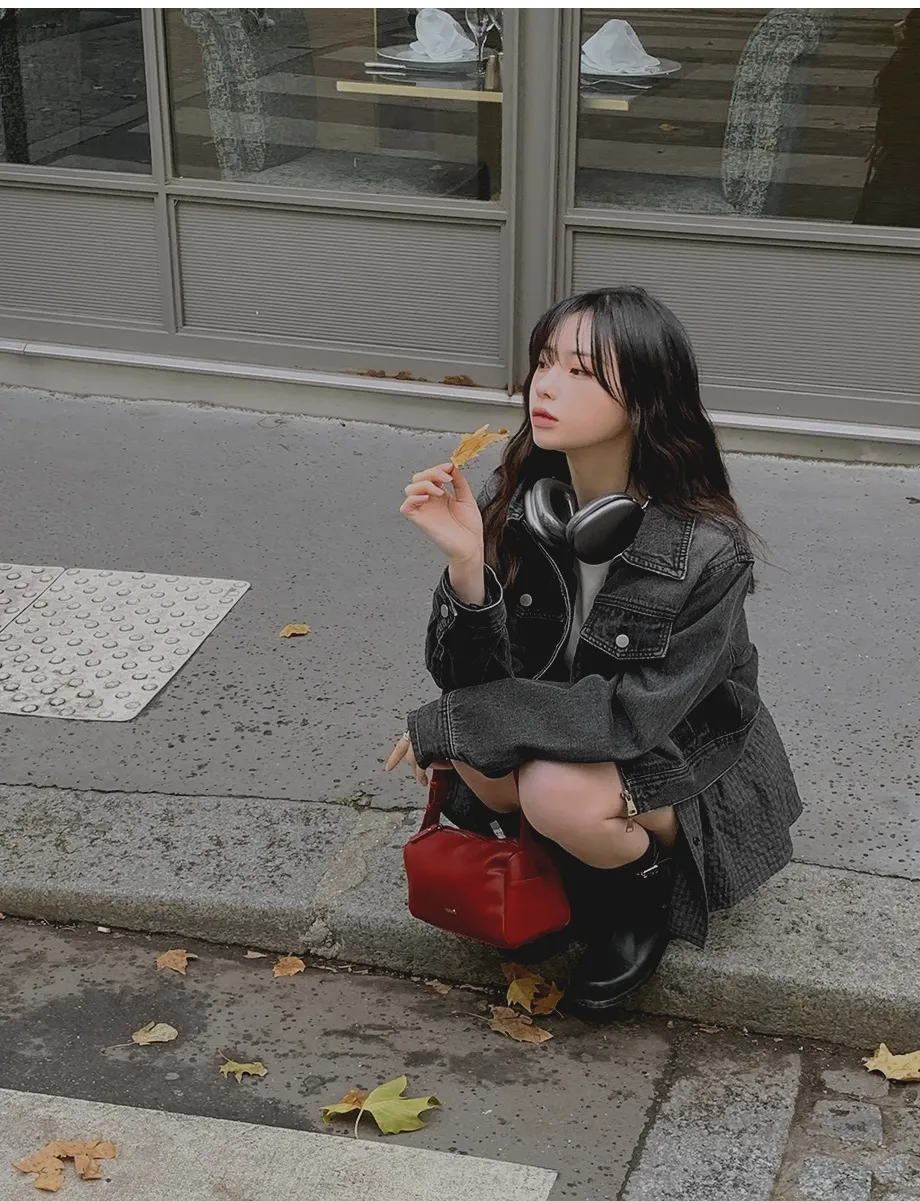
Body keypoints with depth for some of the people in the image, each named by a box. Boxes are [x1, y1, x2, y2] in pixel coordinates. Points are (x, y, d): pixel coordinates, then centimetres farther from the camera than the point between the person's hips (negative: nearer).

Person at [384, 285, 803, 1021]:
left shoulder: (707, 552, -27)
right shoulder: (515, 503, -15)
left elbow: (639, 712, -25)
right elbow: (475, 680, -16)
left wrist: (461, 722, -27)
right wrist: (467, 560, -35)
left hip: (683, 764, -4)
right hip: (561, 741, 4)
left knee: (557, 791, -32)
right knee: (476, 751, -27)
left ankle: (646, 892, 1)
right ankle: (554, 873, 4)